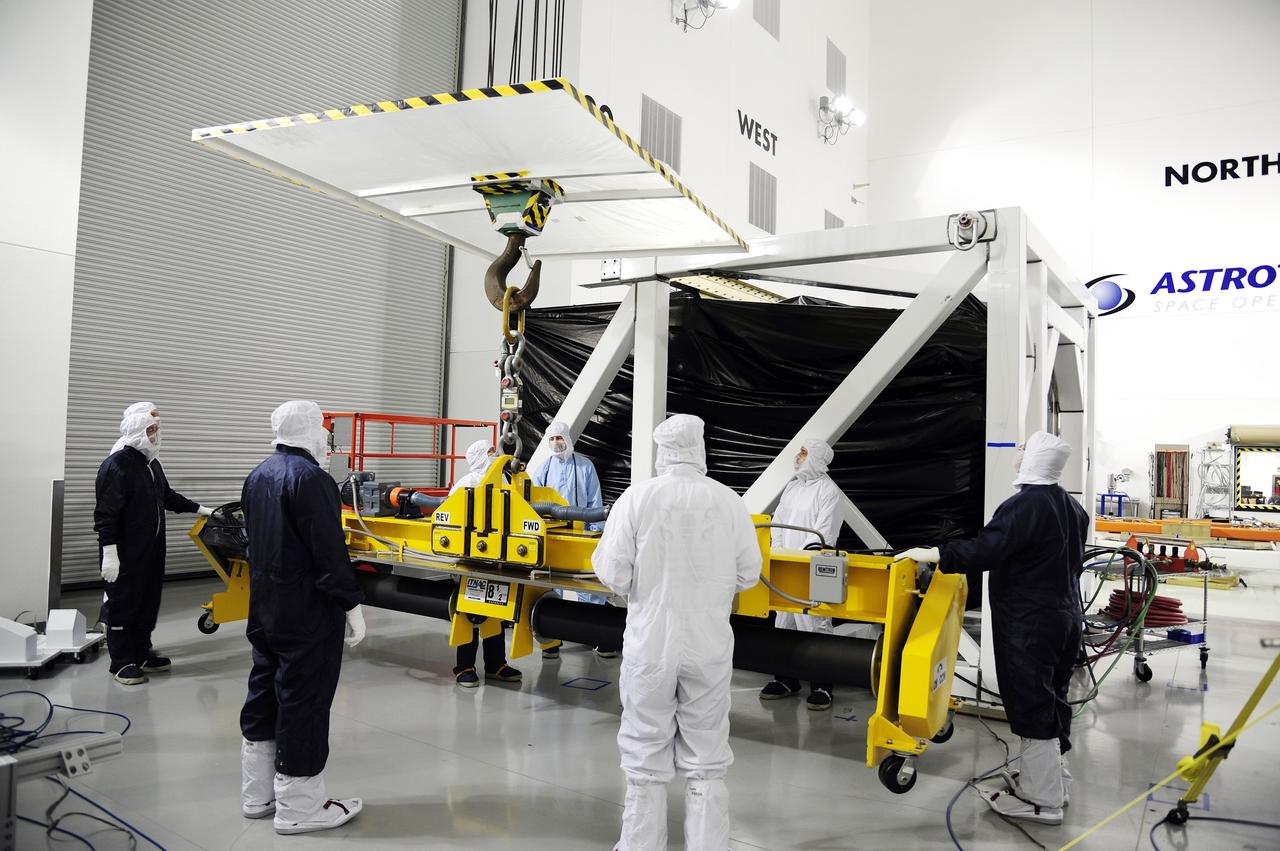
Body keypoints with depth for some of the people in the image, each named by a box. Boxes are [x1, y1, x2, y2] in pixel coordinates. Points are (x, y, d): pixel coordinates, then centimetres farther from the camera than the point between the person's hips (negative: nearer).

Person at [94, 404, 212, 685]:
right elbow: (105, 514, -19)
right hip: (125, 554, -8)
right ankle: (121, 662, 11)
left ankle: (142, 653, 25)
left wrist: (200, 509, 23)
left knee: (149, 601, 13)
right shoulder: (116, 465, -15)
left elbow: (168, 496, 26)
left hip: (152, 551, 8)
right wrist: (109, 553, -21)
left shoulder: (151, 463, 13)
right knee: (123, 604, 1)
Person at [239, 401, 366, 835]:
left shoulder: (258, 475, 10)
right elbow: (330, 553, -23)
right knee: (302, 704, 0)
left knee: (264, 695, 17)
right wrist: (352, 605, -17)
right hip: (307, 616, -10)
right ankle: (298, 807, 10)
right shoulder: (311, 479, -20)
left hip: (264, 610, 10)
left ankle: (257, 795, 30)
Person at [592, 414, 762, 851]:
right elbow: (748, 575, 1)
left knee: (646, 762, 13)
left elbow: (613, 575, -9)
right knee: (707, 763, 14)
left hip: (650, 643, -1)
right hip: (710, 646, 1)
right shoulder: (730, 502, -5)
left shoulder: (637, 498, -10)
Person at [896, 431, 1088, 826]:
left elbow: (986, 550, -30)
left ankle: (1041, 799, 8)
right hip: (1065, 615, 9)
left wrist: (930, 554, -27)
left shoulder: (1025, 505, -21)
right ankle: (1052, 778, 33)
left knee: (1031, 704, -1)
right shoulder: (1071, 505, 9)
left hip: (1029, 624, -9)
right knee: (1052, 699, 19)